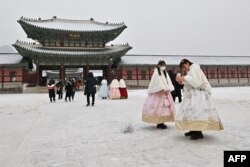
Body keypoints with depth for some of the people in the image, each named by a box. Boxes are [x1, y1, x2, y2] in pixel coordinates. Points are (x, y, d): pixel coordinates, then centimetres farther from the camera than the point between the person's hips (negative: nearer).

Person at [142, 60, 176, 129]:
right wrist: (163, 89, -19)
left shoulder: (165, 73, 15)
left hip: (165, 93, 8)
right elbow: (158, 83, -15)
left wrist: (168, 89, -9)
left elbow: (168, 82, 7)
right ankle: (159, 123, -2)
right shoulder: (156, 73, -6)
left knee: (164, 107, 8)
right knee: (159, 107, -8)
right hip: (158, 93, -8)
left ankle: (162, 122, 15)